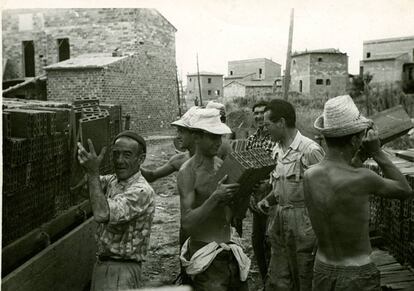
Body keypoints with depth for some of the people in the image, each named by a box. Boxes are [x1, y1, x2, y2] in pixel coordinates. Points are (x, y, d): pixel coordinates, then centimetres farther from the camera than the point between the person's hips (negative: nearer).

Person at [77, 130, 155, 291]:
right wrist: (84, 163, -19)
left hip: (122, 270, -7)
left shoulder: (141, 191, -22)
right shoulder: (112, 180, 5)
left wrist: (93, 172, -29)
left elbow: (102, 214, -32)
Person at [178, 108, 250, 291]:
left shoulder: (222, 164, 7)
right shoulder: (188, 171, -11)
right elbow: (187, 223, -19)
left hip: (230, 253, 6)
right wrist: (215, 198, -28)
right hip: (206, 255, -6)